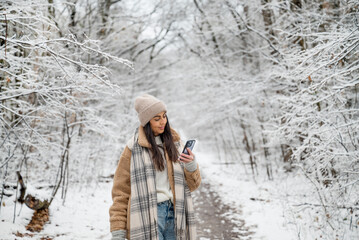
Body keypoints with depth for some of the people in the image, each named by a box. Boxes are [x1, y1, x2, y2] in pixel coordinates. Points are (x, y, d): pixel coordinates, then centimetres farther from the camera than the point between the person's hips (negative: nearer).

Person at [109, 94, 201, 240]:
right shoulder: (134, 148, 0)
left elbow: (192, 184, 15)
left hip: (173, 213, 4)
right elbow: (120, 191, 2)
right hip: (147, 215, -4)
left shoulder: (174, 143, 14)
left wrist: (191, 166, -6)